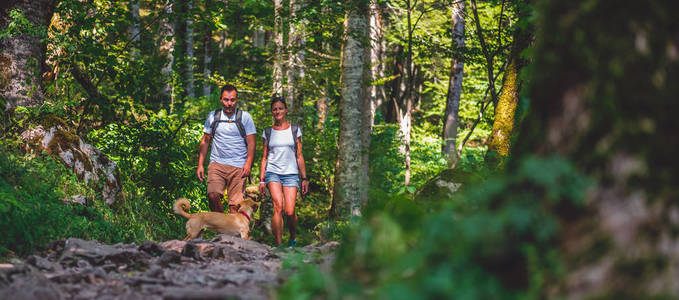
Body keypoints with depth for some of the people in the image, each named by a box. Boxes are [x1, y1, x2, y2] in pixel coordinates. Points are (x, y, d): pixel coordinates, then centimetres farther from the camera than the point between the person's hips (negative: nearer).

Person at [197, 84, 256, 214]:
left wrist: (248, 163, -10)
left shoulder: (245, 117, 6)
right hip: (217, 164, 1)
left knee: (235, 205, -8)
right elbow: (205, 141, 17)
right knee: (213, 195, -21)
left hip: (238, 167, -1)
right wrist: (200, 165, 10)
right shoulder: (213, 116, 11)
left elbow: (251, 143, 4)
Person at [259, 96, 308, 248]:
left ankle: (293, 238, 18)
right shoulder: (267, 132, 11)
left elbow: (299, 156, 10)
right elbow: (264, 158, 13)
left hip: (291, 173, 0)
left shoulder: (294, 130, 9)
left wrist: (304, 178, 6)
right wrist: (262, 179, 5)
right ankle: (278, 245, -18)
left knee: (290, 212, -11)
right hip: (273, 172, 0)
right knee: (278, 207, -20)